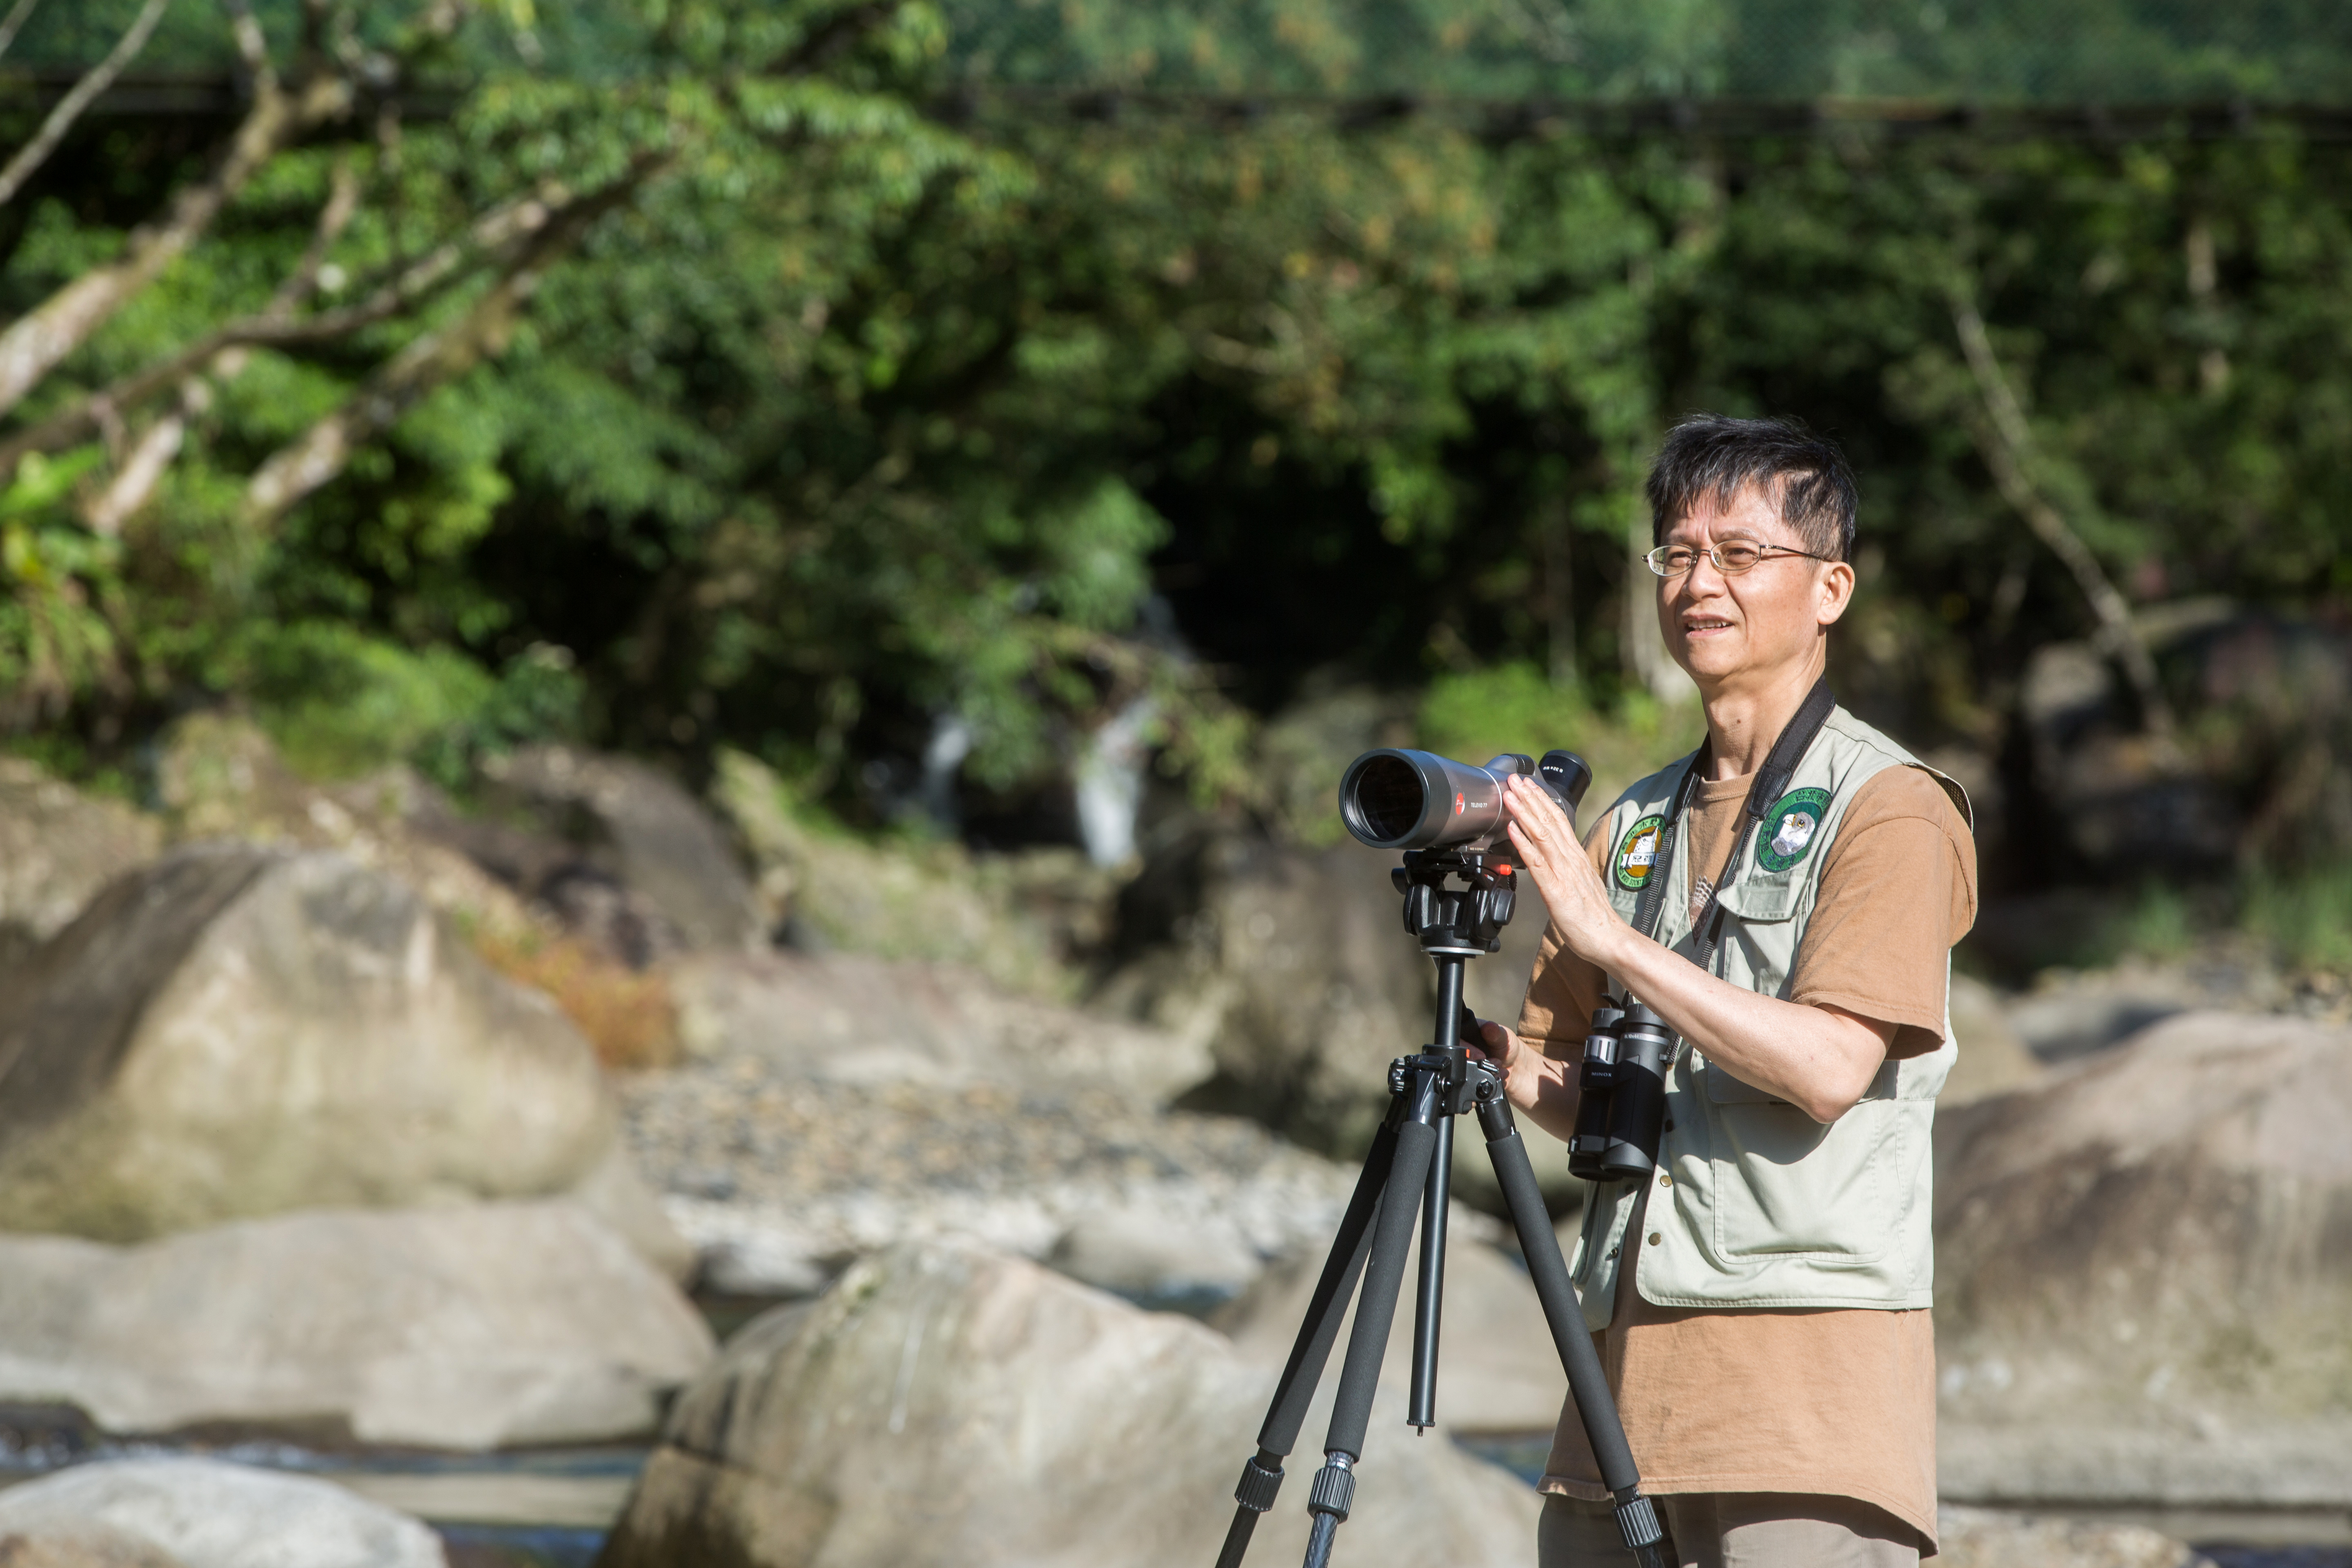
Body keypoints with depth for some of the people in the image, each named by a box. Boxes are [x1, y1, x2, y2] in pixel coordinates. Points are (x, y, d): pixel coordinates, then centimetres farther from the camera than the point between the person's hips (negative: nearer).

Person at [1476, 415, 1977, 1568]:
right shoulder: (1636, 824, 19)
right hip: (1627, 1367, 6)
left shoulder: (1887, 809, -2)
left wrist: (1608, 934, -16)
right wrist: (1511, 1068, -2)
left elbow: (1830, 1064, -15)